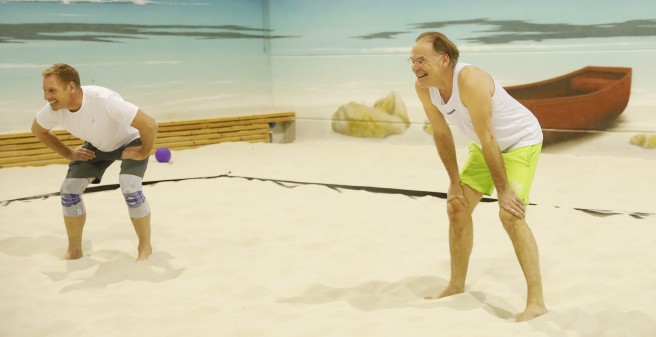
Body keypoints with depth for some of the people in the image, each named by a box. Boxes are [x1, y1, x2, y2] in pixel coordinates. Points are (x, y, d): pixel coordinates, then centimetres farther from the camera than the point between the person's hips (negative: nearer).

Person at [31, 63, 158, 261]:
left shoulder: (104, 100, -42)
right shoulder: (53, 109, -23)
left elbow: (149, 125, -38)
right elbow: (38, 130, 2)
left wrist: (143, 153, -25)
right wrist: (68, 153, -2)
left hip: (129, 142, -5)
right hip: (97, 146, 6)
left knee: (130, 189, -25)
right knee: (69, 189, -5)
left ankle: (145, 246, -2)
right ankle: (74, 250, 13)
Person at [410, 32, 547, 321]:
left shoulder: (470, 81, -36)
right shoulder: (423, 87, -14)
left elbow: (488, 139, -33)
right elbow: (441, 134, -3)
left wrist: (503, 191, -27)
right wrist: (454, 182, -1)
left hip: (520, 140, -8)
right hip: (484, 145, 8)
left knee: (510, 215, -21)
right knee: (457, 208, 8)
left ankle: (536, 302, -14)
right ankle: (457, 286, 24)